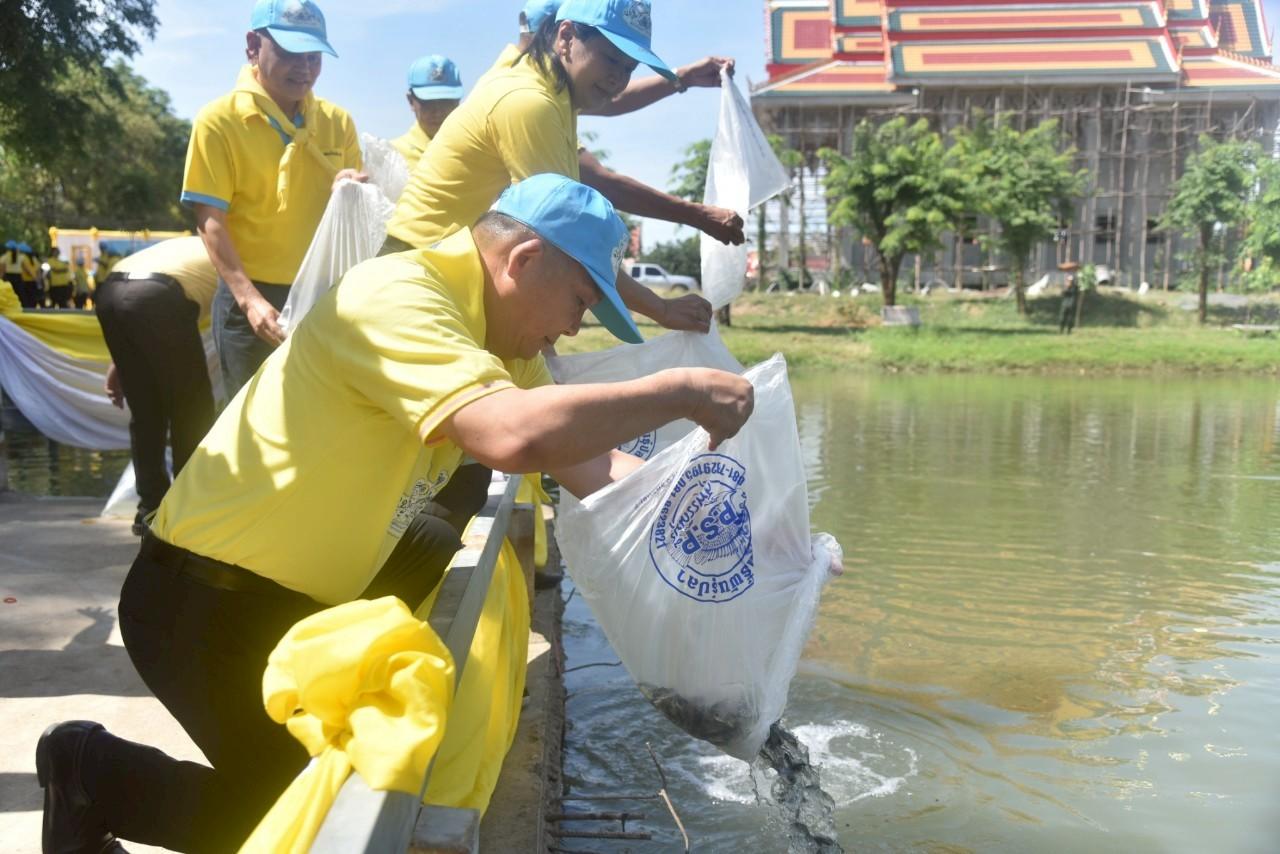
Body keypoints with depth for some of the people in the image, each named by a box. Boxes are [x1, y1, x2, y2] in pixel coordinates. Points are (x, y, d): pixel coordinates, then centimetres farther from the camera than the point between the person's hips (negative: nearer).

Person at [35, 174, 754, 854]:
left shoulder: (499, 329, 3)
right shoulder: (397, 298, -26)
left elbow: (585, 458, 2)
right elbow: (515, 435, -43)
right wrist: (680, 391, -31)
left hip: (304, 585, 9)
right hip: (205, 600, -9)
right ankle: (96, 776, 13)